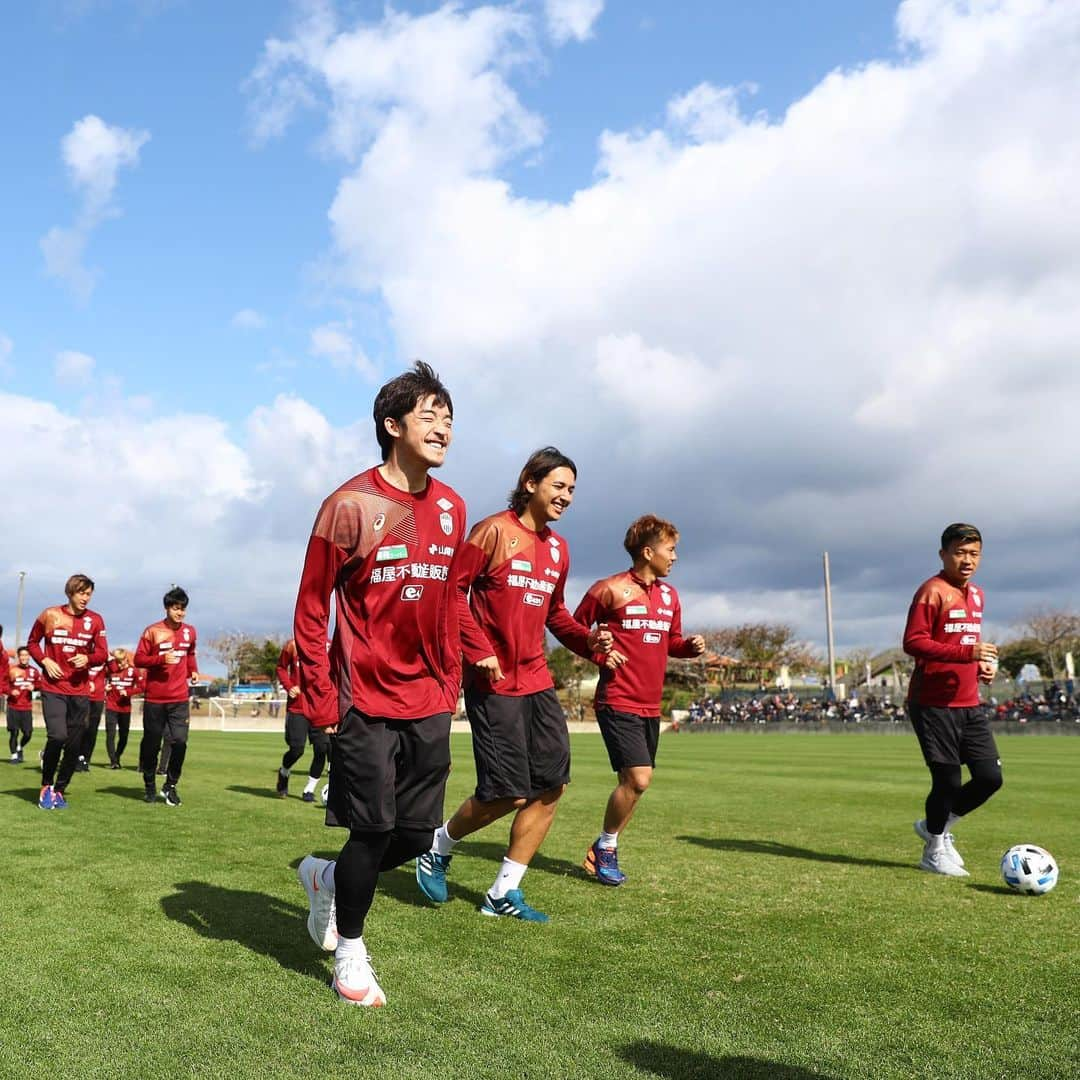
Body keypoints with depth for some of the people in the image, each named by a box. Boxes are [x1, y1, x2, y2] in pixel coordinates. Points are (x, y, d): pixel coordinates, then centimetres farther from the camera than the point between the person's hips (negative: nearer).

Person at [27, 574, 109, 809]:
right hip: (53, 688, -2)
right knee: (57, 736, -18)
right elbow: (32, 643, 10)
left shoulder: (95, 620, 1)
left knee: (74, 744, 4)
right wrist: (44, 661, -7)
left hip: (80, 691, 2)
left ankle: (60, 790, 22)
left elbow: (102, 654, 3)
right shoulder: (49, 615, -2)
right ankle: (46, 786, 5)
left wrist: (87, 658, -18)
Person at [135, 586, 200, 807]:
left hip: (180, 698, 2)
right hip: (154, 698, -2)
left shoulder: (189, 631, 7)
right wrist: (162, 659, -20)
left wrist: (193, 670, 9)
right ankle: (149, 786, 26)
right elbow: (138, 659, -6)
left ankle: (170, 786, 7)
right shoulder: (152, 631, -6)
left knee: (180, 742, -10)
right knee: (151, 744, 8)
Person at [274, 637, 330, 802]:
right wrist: (288, 686, -6)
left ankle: (309, 790, 14)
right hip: (296, 707, -1)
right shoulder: (293, 644, -1)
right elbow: (281, 667, 11)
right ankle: (283, 772, 33)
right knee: (296, 749, -2)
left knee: (322, 748, -4)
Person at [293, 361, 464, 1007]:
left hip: (428, 704, 6)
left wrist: (450, 686, 13)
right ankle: (350, 953, 24)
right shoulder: (352, 505, -10)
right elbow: (311, 609, -8)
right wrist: (319, 701, -10)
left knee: (417, 837, 10)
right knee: (374, 830, 0)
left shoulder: (452, 509, 8)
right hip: (366, 700, -6)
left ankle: (328, 879, 38)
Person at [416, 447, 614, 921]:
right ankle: (440, 846, 22)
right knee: (508, 793, -7)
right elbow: (453, 590, -12)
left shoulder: (558, 547, 13)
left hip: (537, 679, 8)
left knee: (552, 785, 4)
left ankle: (503, 894, 17)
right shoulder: (494, 531, -9)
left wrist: (587, 640, 4)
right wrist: (480, 651, -18)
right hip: (494, 681, -8)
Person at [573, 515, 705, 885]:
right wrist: (600, 655, -14)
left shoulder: (669, 596, 12)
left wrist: (691, 646, 1)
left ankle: (604, 849, 28)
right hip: (618, 701, -7)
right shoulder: (609, 589, -8)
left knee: (635, 781, 10)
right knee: (638, 778, -16)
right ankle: (605, 846, 7)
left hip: (650, 705, 7)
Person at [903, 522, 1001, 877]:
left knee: (990, 777, 5)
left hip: (969, 704, 8)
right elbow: (912, 642, -18)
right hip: (933, 704, -8)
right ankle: (935, 851, 19)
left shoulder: (977, 595, 15)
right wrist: (967, 653, -27)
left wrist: (982, 663, 6)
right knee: (948, 780, -3)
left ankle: (937, 826, 28)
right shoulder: (932, 591, -11)